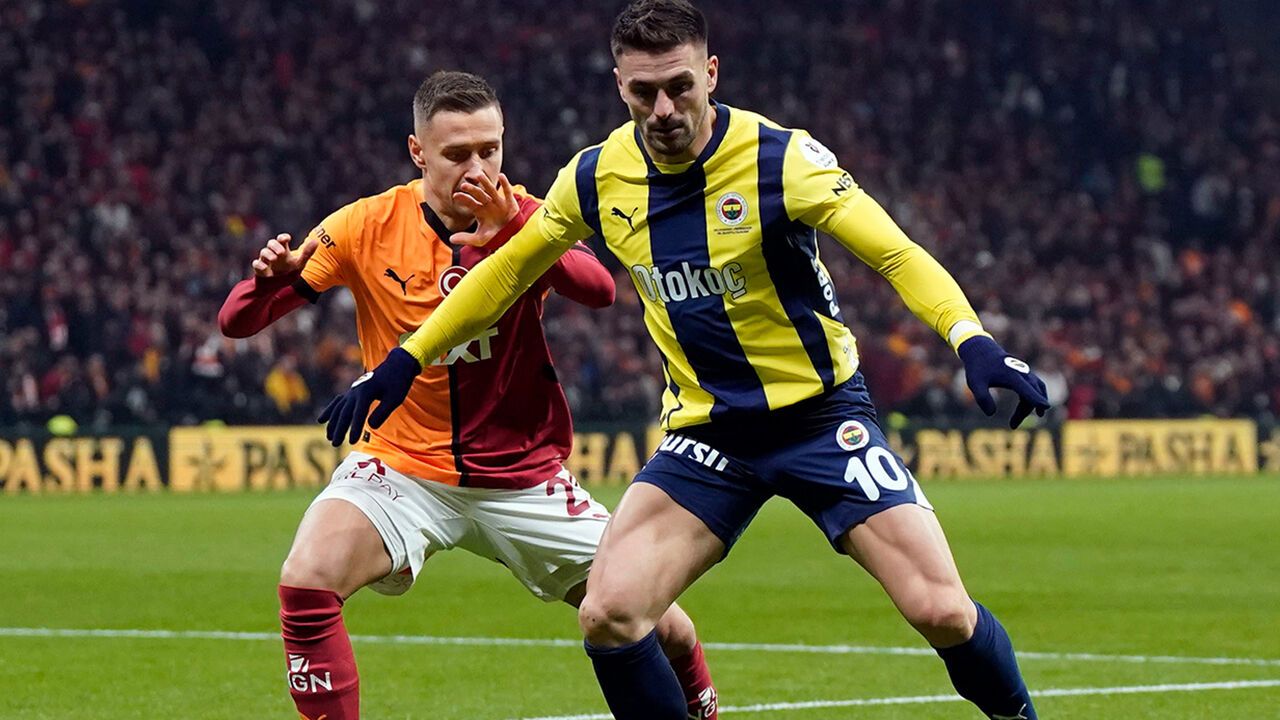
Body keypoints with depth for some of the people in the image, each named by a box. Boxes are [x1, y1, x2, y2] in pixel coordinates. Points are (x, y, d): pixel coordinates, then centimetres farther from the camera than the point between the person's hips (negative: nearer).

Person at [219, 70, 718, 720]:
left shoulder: (525, 217, -5)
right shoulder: (368, 227, -8)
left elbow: (599, 289, -25)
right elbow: (238, 322, -7)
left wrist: (512, 226, -41)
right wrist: (271, 278, -30)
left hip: (522, 478, 1)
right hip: (402, 465, -1)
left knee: (656, 621, 1)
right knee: (305, 585, -28)